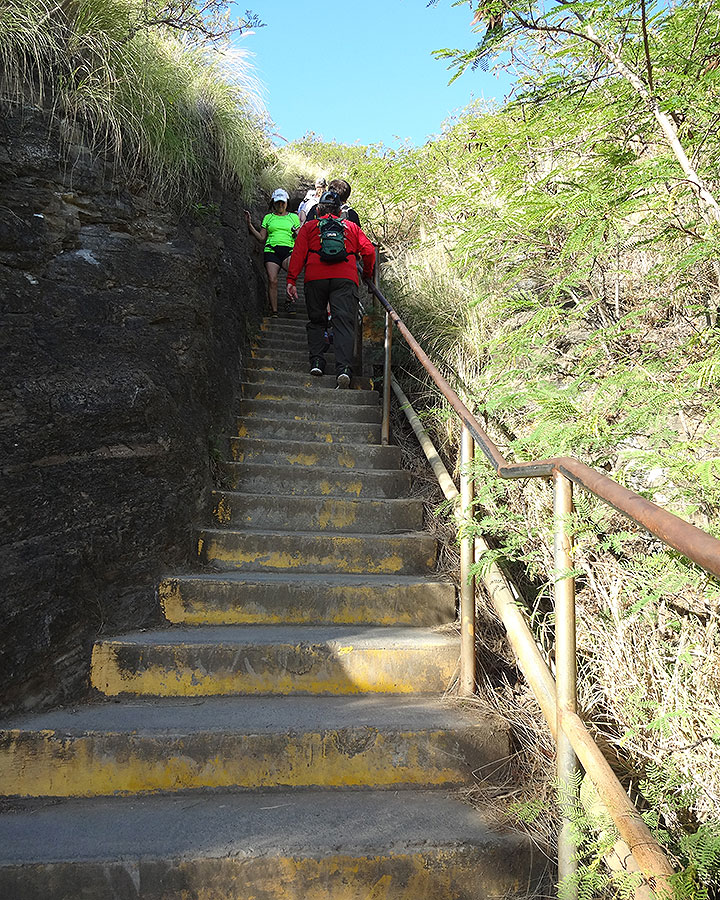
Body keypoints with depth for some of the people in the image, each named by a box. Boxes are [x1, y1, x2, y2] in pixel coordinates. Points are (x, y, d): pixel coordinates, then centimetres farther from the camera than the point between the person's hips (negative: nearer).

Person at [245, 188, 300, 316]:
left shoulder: (293, 217, 19)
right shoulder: (268, 218, 20)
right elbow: (261, 239, 16)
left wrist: (297, 234, -4)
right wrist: (249, 224, 8)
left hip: (289, 249, -1)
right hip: (271, 250, 1)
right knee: (272, 280, -16)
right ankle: (274, 311, -10)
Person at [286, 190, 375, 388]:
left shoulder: (309, 227, 20)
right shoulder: (352, 227, 23)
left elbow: (298, 253, 6)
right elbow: (369, 251, 11)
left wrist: (291, 280, 3)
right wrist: (367, 273, 26)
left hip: (315, 278, 1)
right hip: (345, 278, 0)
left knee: (316, 320, 16)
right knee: (344, 322, -7)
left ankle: (316, 361, 3)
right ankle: (343, 368, -24)